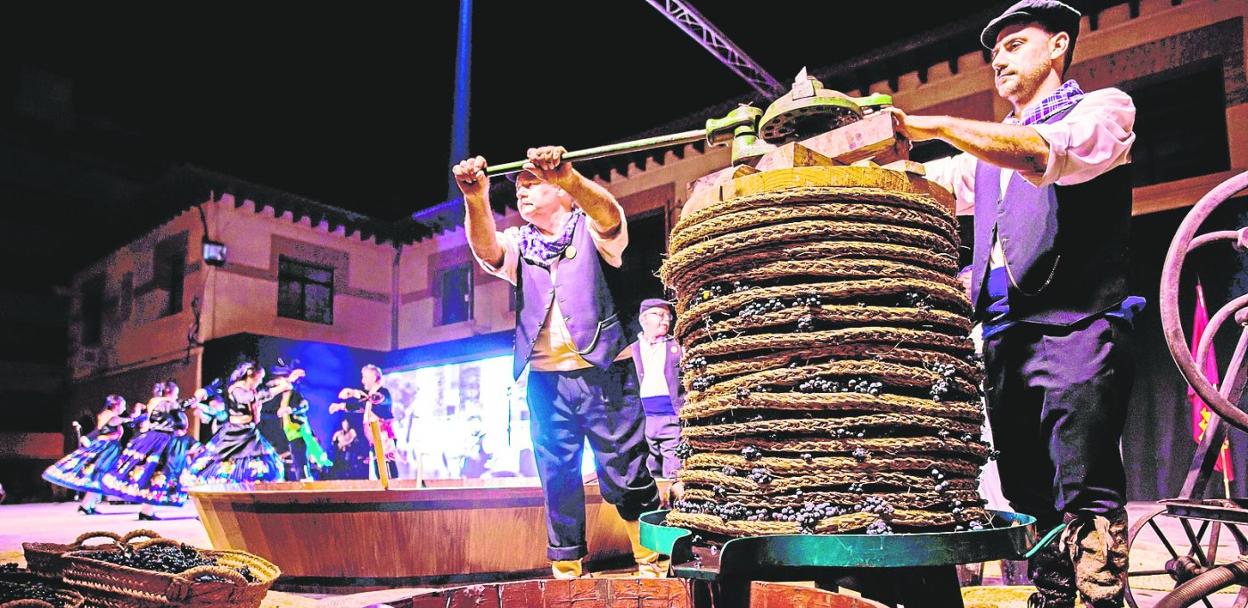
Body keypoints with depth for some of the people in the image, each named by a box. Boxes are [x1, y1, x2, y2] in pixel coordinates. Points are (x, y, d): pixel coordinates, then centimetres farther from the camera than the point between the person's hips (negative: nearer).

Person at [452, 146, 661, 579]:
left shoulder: (591, 231, 5)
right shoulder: (518, 245, 13)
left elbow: (609, 213, -19)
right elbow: (486, 248, -9)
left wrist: (566, 176, -40)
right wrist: (476, 198, -31)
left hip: (600, 372, -3)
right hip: (544, 378, 3)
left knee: (627, 474, 1)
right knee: (557, 479, 8)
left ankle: (652, 563, 14)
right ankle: (566, 569, 18)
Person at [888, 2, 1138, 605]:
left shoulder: (1104, 108, 8)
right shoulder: (988, 152, 28)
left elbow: (1046, 154, -15)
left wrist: (935, 124, -17)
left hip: (1075, 327, -6)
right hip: (1005, 339, 7)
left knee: (1086, 494, -13)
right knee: (1033, 499, 7)